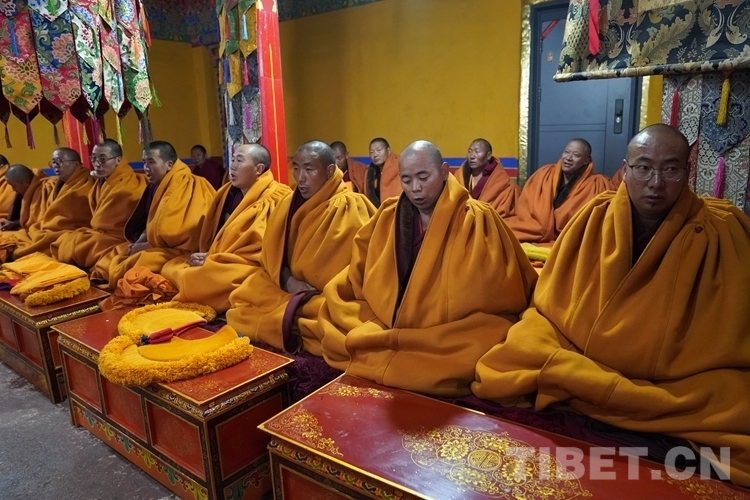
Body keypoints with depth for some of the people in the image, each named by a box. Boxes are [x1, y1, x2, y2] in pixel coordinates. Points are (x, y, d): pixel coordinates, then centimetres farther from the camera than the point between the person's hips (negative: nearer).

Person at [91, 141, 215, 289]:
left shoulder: (186, 187, -17)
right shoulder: (156, 186, 11)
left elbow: (173, 236, -20)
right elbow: (150, 224, 19)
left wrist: (143, 246, -10)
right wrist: (139, 242, -2)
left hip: (176, 251, -10)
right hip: (157, 247, 10)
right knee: (105, 266, 7)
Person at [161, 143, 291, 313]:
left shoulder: (273, 200, -13)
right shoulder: (229, 192, 12)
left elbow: (261, 251, -19)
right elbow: (212, 232, 20)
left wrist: (212, 259, -16)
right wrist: (205, 256, -2)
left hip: (245, 268, -8)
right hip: (214, 262, 8)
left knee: (194, 279, -27)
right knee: (169, 268, -4)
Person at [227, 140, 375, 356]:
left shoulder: (348, 208, -12)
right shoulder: (290, 203, 7)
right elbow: (272, 254, 8)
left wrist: (307, 292, -19)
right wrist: (288, 280, -12)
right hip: (291, 290, 6)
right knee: (241, 298, -10)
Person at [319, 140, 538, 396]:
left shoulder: (477, 220, -6)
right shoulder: (388, 217, 6)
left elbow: (499, 295, -7)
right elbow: (359, 278, 12)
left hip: (449, 340, -4)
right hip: (386, 328, 4)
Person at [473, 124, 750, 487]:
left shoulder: (721, 234, -8)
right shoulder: (595, 218, -3)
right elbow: (550, 308, 1)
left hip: (667, 403, 0)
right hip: (575, 387, 1)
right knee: (500, 384, -16)